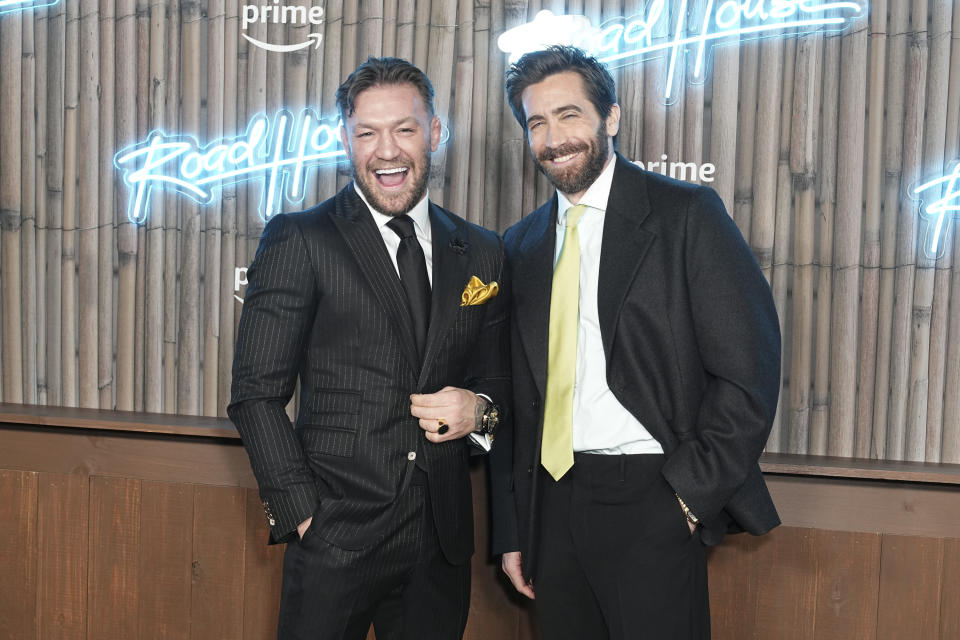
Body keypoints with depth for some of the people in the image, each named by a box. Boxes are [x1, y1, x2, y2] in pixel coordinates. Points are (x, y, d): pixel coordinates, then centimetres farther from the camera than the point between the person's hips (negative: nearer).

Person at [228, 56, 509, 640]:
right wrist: (302, 514, -12)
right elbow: (257, 395, -6)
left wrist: (480, 408, -5)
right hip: (337, 541, -3)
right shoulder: (298, 241, -5)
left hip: (442, 546, 4)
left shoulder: (481, 252, 8)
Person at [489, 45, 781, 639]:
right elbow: (516, 396, 13)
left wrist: (692, 492, -12)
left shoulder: (686, 214, -4)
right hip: (552, 503, 5)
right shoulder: (522, 245, 11)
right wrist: (511, 530, 11)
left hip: (649, 502, -4)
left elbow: (749, 367, -9)